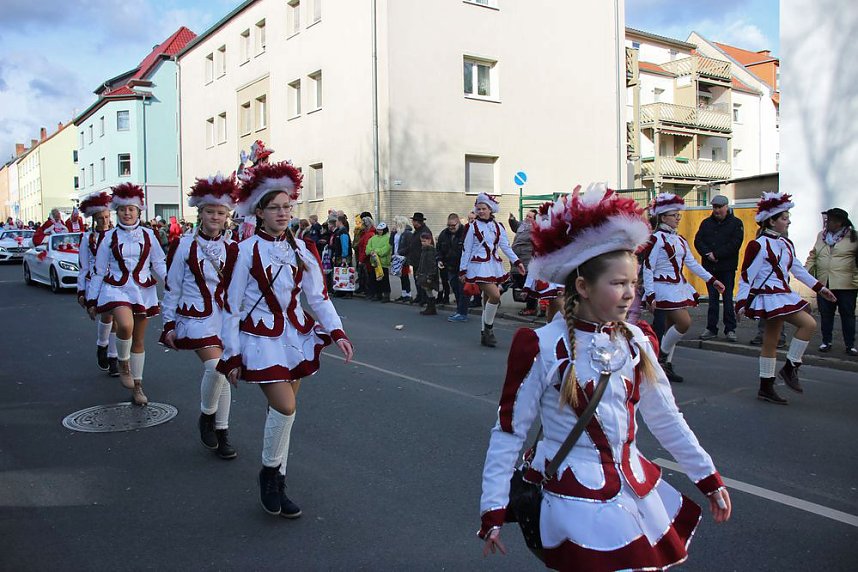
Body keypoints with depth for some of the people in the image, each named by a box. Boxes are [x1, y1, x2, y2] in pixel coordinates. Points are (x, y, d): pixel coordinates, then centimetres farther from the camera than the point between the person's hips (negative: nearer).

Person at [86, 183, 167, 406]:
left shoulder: (148, 235, 5)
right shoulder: (110, 237, 2)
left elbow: (159, 263, 6)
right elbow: (98, 270, 5)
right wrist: (92, 300, 5)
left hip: (143, 291, 2)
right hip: (117, 289, -2)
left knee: (139, 339, 9)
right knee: (125, 325, -30)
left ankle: (137, 386, 21)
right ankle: (123, 362, 0)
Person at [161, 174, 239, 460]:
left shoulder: (232, 249, 6)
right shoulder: (183, 246, -2)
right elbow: (171, 288, 1)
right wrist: (169, 324, -1)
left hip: (226, 318, 4)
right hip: (196, 318, -4)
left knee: (223, 374, 8)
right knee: (215, 366, -22)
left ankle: (221, 433, 22)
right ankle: (206, 416, 5)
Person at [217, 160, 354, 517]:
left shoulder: (301, 250, 4)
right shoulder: (246, 251, -8)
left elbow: (318, 296, 6)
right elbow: (231, 307, -6)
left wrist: (336, 332, -7)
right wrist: (232, 356, -7)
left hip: (296, 336, 4)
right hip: (262, 338, -4)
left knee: (284, 411, 8)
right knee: (285, 407, -16)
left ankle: (276, 486, 23)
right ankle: (270, 471, 11)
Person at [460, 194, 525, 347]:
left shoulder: (498, 227, 10)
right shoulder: (473, 227, -2)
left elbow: (505, 246, 8)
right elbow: (466, 249, -1)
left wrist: (516, 262, -3)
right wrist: (463, 270, -3)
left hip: (494, 265, 5)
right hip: (479, 265, -5)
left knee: (488, 299, 9)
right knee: (495, 295, -19)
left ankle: (485, 334, 18)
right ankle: (488, 328, -1)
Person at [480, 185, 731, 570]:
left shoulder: (635, 341, 0)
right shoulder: (542, 348, -17)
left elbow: (666, 418, 10)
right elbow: (508, 431, -12)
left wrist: (709, 479, 13)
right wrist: (493, 511, -12)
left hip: (633, 487, 6)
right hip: (576, 494, -5)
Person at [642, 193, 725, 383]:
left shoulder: (680, 240, 14)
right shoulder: (656, 239, -11)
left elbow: (692, 263, 17)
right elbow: (647, 268, -14)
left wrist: (712, 280, 11)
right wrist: (650, 295, -18)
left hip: (679, 287, 8)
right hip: (664, 287, -8)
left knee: (672, 327, 9)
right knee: (684, 322, -16)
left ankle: (666, 366, 17)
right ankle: (662, 355, 3)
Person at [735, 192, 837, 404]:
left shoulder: (786, 244, 13)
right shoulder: (759, 245, -13)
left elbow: (798, 269, 22)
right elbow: (746, 275, -14)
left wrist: (819, 288, 22)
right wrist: (741, 303, -17)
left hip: (782, 295, 9)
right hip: (769, 297, -9)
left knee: (771, 342, 10)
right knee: (809, 323, -15)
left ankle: (766, 388, 15)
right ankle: (790, 368, -3)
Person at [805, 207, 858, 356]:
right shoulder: (821, 236, 11)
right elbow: (813, 256, 14)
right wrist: (806, 270, 0)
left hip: (846, 285, -4)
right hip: (823, 284, 4)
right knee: (825, 315, 9)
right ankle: (826, 341, 21)